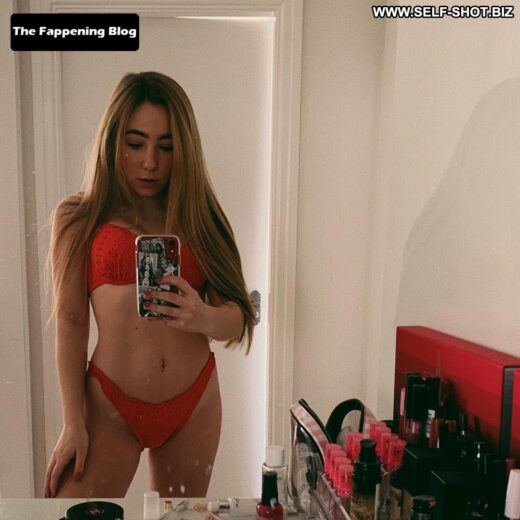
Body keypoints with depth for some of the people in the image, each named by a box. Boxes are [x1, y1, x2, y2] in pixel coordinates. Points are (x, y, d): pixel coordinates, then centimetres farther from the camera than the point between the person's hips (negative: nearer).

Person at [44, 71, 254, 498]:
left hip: (195, 403, 3)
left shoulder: (199, 218, 5)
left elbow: (237, 321, 0)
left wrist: (204, 317, -22)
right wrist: (73, 423, -4)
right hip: (110, 404, -2)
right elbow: (70, 323, -3)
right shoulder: (78, 219, -1)